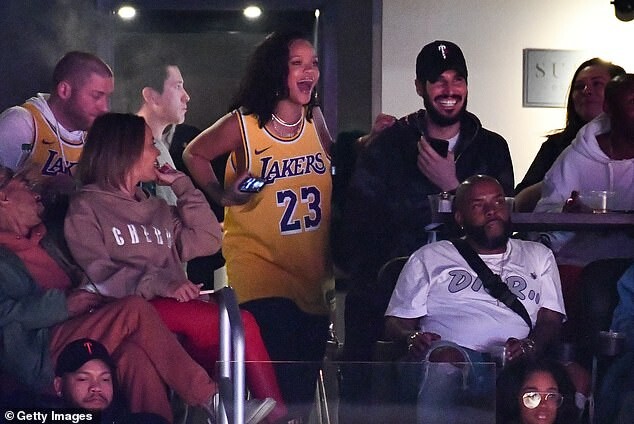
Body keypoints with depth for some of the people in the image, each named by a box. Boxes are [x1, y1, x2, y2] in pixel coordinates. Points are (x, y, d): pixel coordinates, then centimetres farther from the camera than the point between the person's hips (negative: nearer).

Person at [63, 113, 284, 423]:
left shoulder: (156, 208, 28)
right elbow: (97, 275, -8)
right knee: (240, 324, -27)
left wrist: (180, 184, 19)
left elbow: (208, 239, 18)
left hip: (176, 311, 6)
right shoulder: (86, 207, 6)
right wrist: (159, 283, -23)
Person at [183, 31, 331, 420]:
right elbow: (194, 155, 3)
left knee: (305, 385, 12)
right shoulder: (243, 125, -10)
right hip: (260, 267, -5)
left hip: (311, 272, 5)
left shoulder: (315, 120, 2)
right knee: (280, 381, -17)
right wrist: (222, 195, -7)